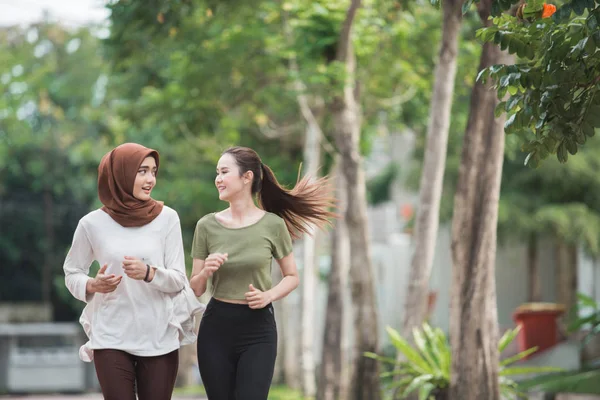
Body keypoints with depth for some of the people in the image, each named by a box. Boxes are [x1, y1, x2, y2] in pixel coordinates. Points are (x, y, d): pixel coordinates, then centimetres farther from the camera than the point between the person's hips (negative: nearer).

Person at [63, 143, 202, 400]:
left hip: (160, 338, 1)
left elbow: (179, 280, -2)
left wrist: (148, 273, -22)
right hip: (112, 339, -1)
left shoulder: (167, 218, -2)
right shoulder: (93, 223, -3)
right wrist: (92, 286, -12)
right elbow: (72, 273, 10)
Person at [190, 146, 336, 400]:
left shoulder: (273, 224, -5)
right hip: (216, 326, 2)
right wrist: (205, 271, -16)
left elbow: (292, 277, 6)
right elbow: (195, 289, 5)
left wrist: (268, 295, -13)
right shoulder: (207, 225, 0)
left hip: (258, 329, -2)